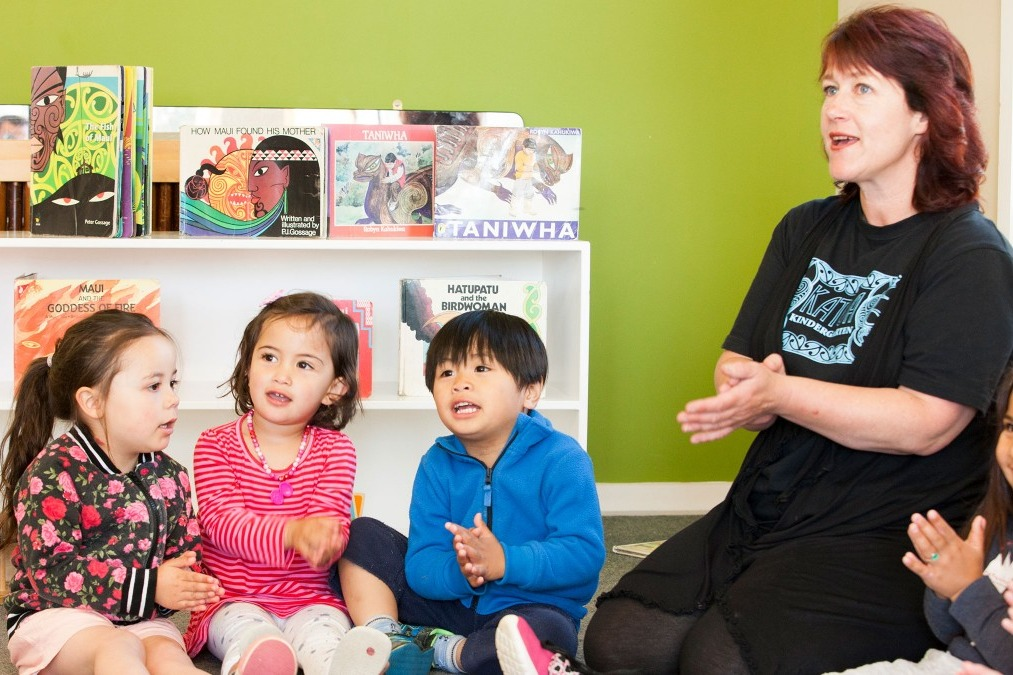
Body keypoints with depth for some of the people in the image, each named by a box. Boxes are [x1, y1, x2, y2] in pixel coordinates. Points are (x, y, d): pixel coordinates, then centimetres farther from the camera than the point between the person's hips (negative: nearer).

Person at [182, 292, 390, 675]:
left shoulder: (335, 449, 7)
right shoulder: (215, 445, 3)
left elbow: (330, 529, -5)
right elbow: (223, 524, -13)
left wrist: (319, 541, -34)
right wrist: (291, 533, -33)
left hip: (310, 602, 1)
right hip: (233, 601, 0)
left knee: (323, 628, -31)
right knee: (248, 629, -32)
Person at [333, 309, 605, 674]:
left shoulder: (560, 460, -12)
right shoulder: (437, 464, -1)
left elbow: (584, 554, -22)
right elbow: (420, 565, -9)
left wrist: (504, 562, -35)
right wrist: (459, 572, -33)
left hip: (532, 605, -4)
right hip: (450, 600, 4)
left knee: (548, 631, -39)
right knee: (361, 534, -1)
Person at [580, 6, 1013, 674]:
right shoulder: (805, 230, 15)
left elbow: (926, 424, -18)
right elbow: (736, 361, 13)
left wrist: (780, 393, -19)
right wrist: (746, 395, -12)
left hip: (888, 537, -6)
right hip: (762, 514, 6)